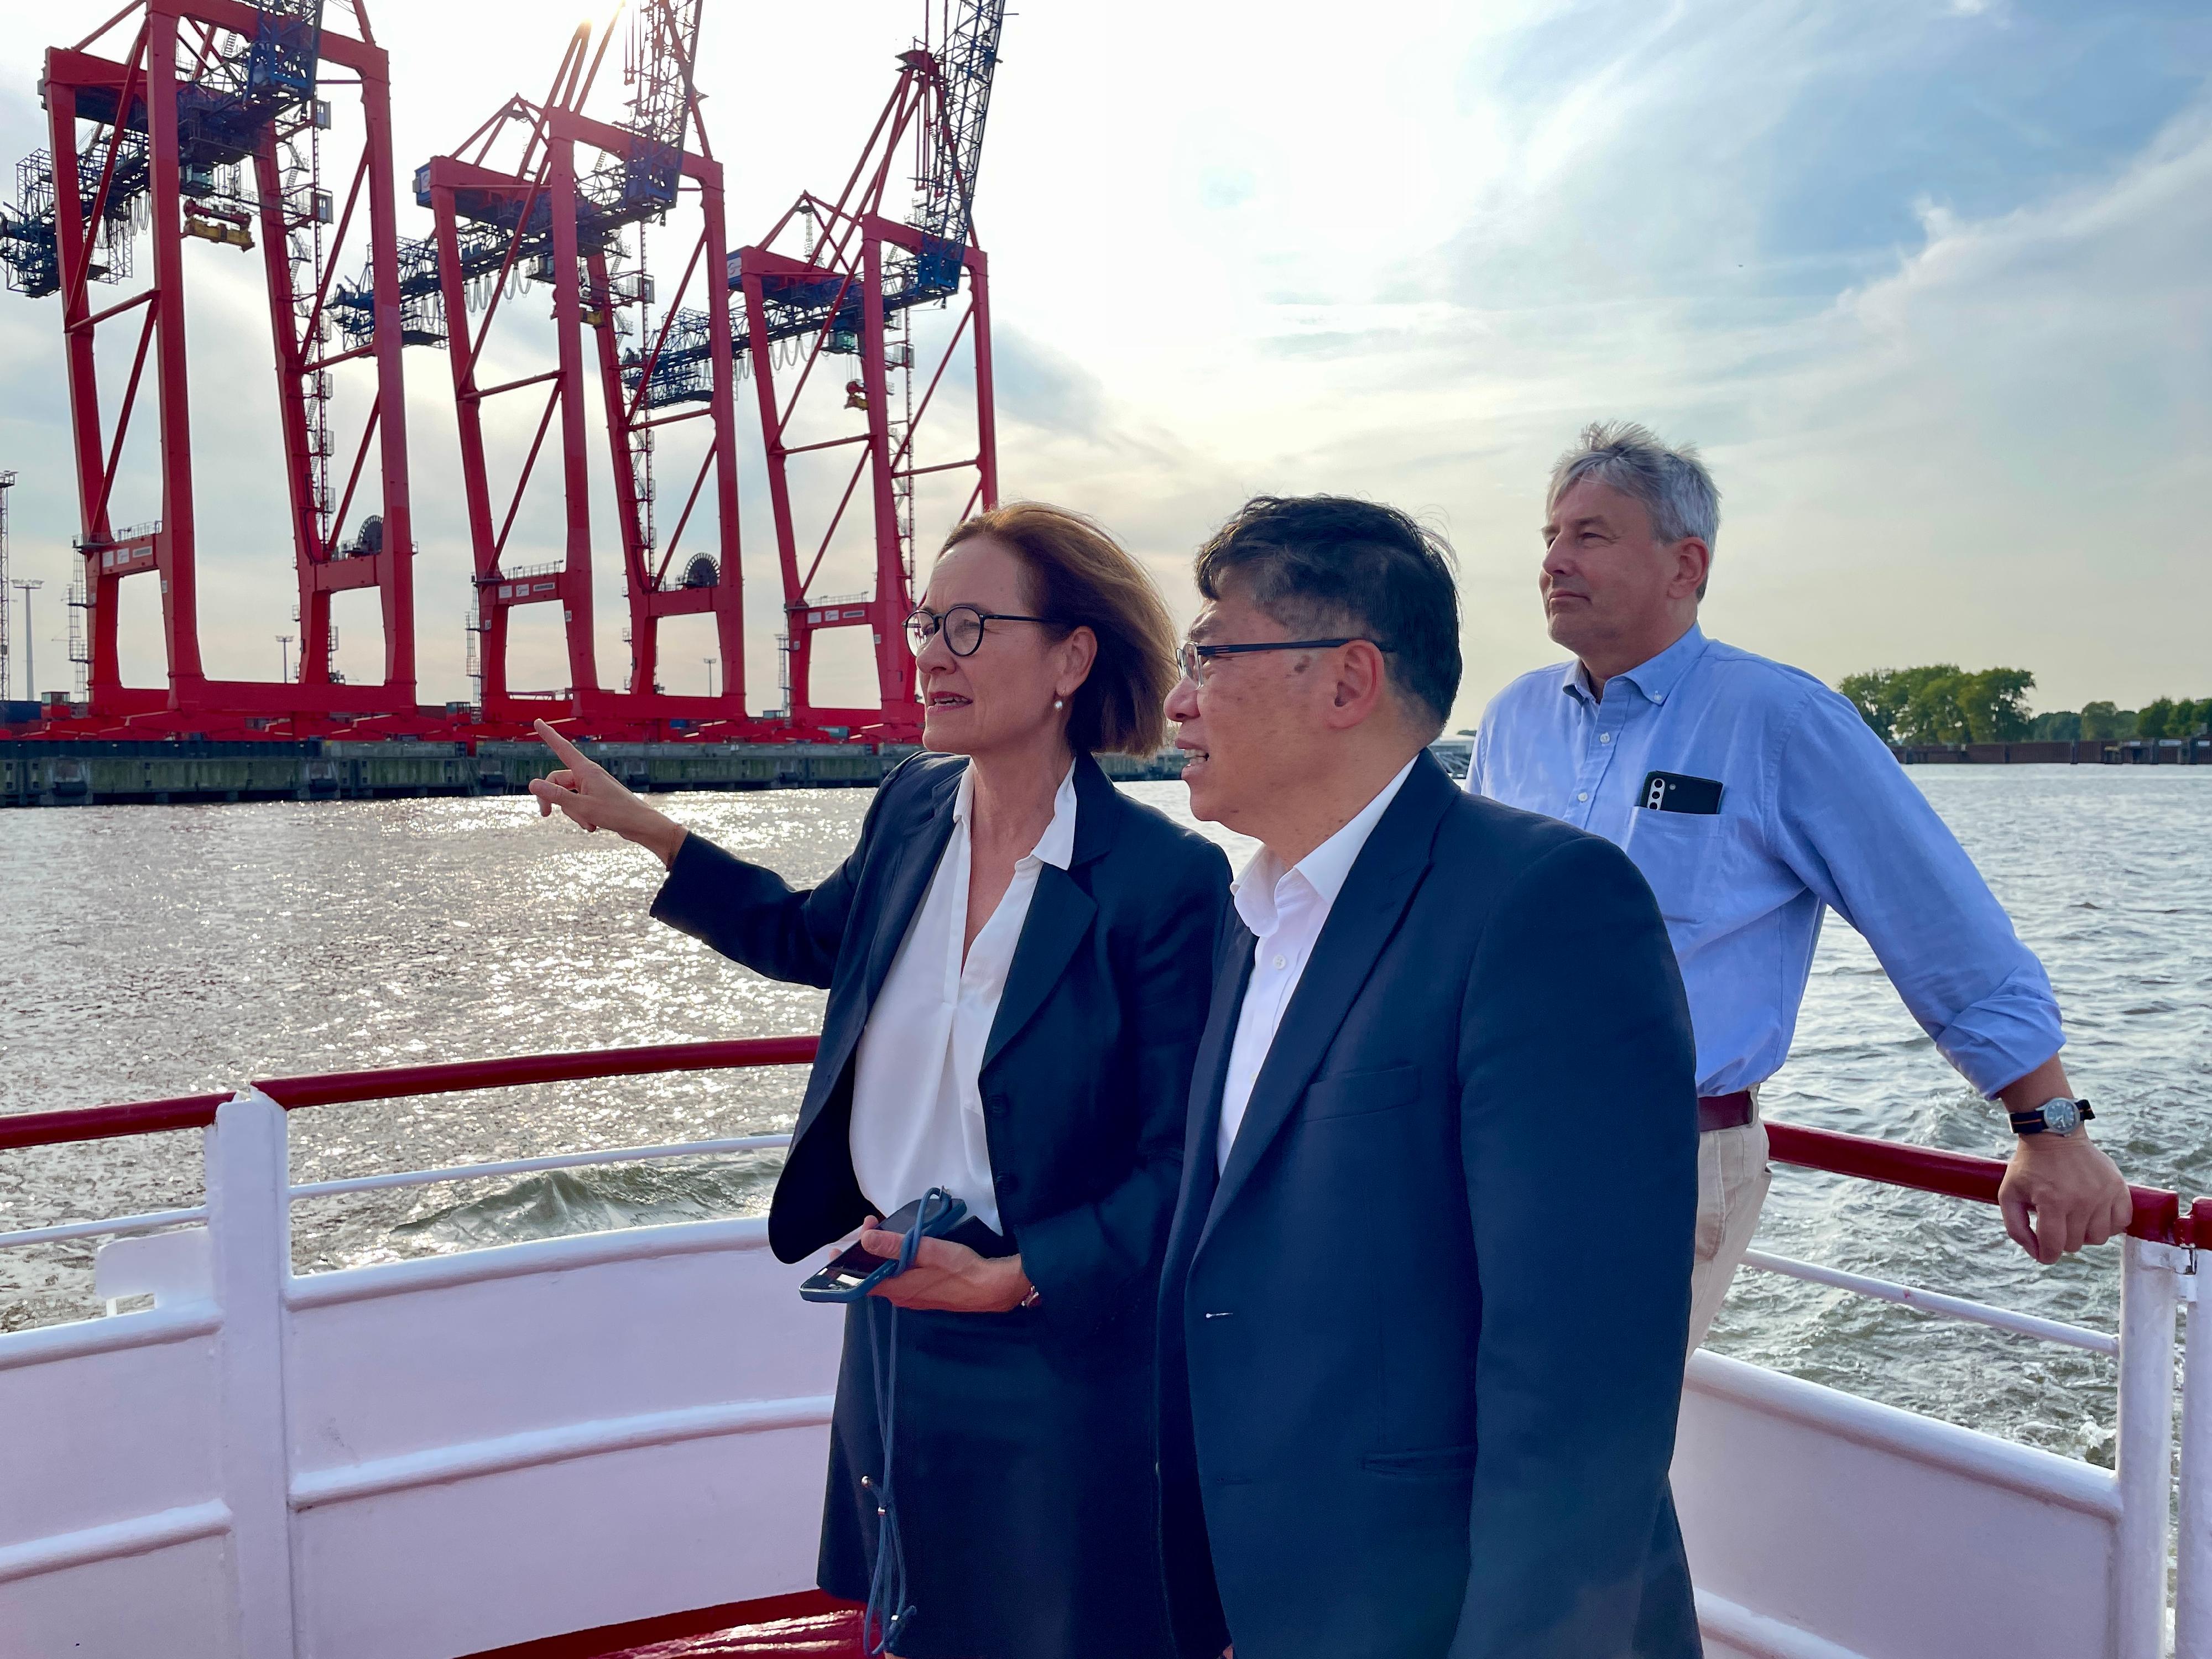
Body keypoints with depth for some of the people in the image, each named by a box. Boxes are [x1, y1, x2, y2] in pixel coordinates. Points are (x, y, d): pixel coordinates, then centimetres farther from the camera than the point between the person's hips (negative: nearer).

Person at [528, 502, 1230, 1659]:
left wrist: (1014, 1280, -22)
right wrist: (641, 826, 14)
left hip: (1048, 1341, -6)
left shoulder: (1166, 880, -21)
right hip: (889, 1311, 6)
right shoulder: (912, 806, -2)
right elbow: (816, 936, 18)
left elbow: (1179, 1159, -16)